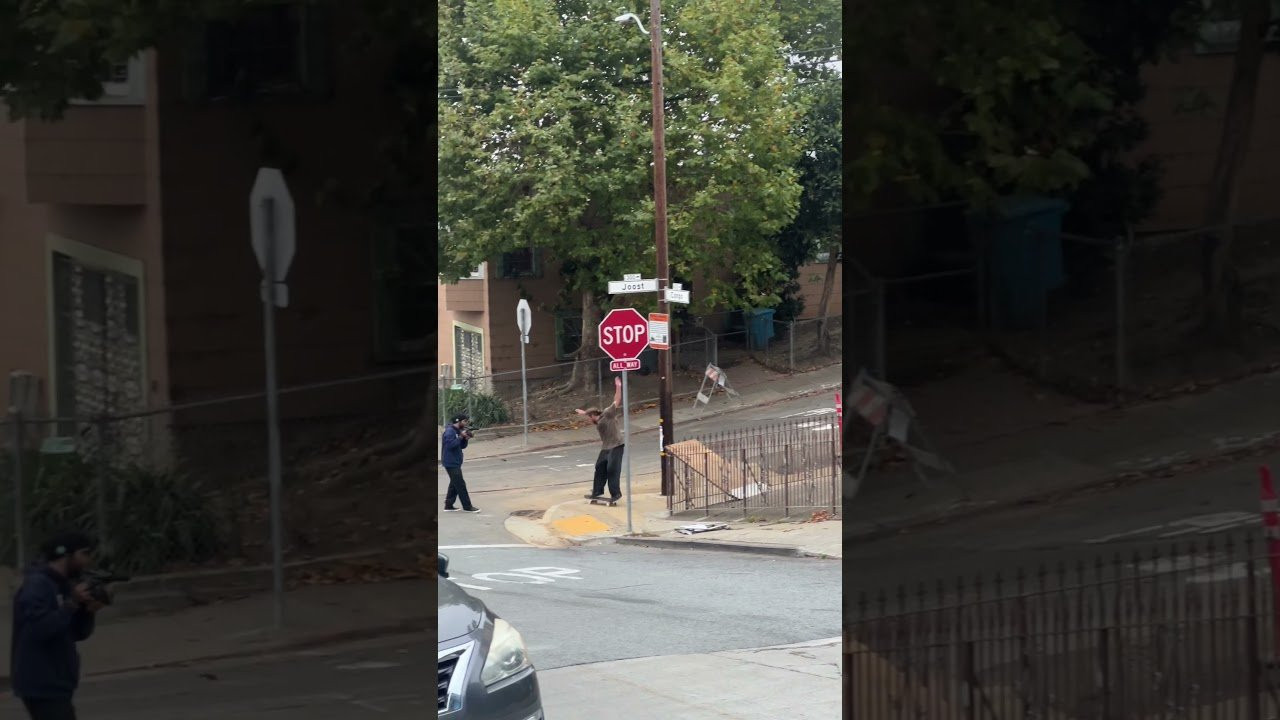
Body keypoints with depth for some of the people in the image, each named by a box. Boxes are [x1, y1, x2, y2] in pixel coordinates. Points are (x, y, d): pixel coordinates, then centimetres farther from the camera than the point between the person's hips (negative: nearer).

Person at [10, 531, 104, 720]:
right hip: (42, 687, -10)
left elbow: (79, 633, 15)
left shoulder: (63, 585, 14)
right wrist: (72, 604, -24)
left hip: (54, 685, 10)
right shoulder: (37, 585, -15)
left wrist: (89, 611, -4)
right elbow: (39, 628, -27)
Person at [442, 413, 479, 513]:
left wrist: (466, 438, -1)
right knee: (460, 485, -8)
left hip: (455, 463, 10)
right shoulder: (449, 431, -16)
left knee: (454, 484, 13)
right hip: (451, 463, -10)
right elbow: (451, 444, -27)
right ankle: (467, 507, -5)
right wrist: (461, 437, -22)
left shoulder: (457, 431, 15)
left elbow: (462, 446, 17)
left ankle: (448, 506, 18)